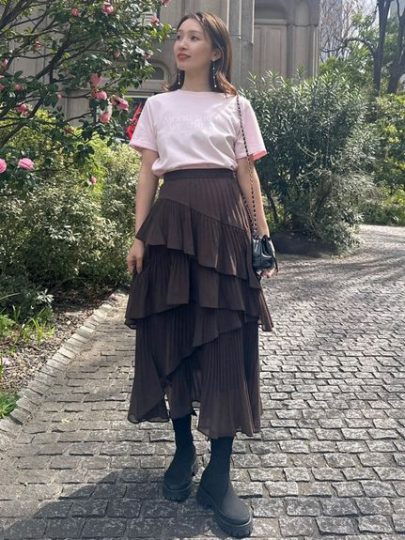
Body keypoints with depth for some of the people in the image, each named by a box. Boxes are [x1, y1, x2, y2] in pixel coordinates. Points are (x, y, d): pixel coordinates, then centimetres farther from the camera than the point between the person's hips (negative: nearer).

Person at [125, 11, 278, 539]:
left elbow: (248, 176, 8)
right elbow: (147, 173, 9)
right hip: (172, 219, 2)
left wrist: (263, 235, 1)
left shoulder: (237, 106, 10)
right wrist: (139, 236, 0)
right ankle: (183, 451, 21)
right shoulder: (157, 105, 13)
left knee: (226, 340, -5)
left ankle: (219, 475, 5)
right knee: (171, 335, 2)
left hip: (222, 219, -1)